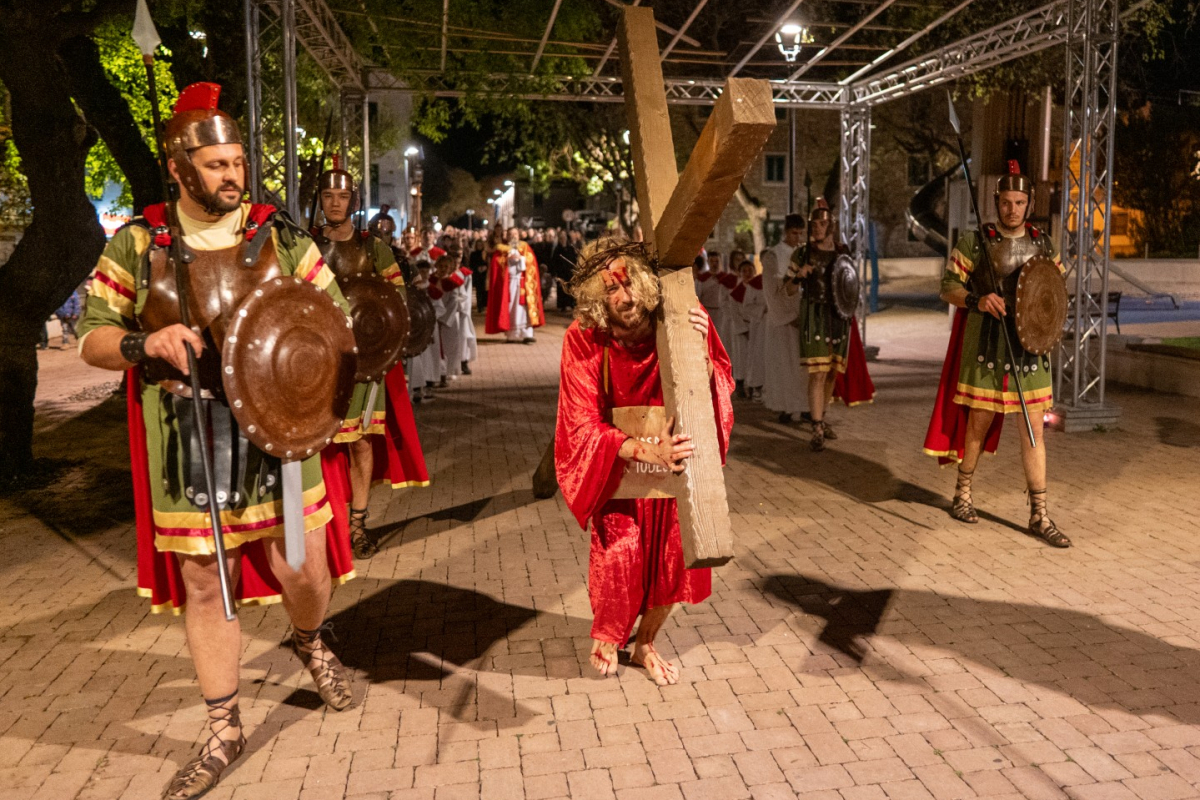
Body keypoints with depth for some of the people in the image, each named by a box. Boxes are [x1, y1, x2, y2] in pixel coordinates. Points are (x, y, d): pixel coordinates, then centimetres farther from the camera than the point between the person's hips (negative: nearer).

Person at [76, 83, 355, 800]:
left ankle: (313, 643, 44)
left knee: (302, 568, 5)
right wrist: (145, 344, -17)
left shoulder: (281, 238, 2)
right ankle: (225, 733, 27)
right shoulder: (137, 245, 1)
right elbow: (91, 339, 3)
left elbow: (337, 314, 7)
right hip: (187, 444, 0)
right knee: (203, 585, 9)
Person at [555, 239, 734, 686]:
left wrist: (700, 350, -34)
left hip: (673, 452, 3)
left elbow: (718, 390, -14)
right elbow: (584, 426, -25)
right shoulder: (584, 340, -24)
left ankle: (645, 645, 28)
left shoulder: (679, 323, -18)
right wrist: (647, 452, -39)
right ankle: (605, 638, 22)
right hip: (616, 459, -2)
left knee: (675, 552, 2)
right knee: (620, 550, -11)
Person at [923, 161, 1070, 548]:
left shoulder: (1042, 244, 10)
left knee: (1034, 430, 3)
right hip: (988, 344, -3)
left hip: (1030, 345, 3)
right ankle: (963, 492, 27)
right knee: (979, 423, 6)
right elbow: (948, 286, -5)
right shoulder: (976, 241, -2)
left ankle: (1039, 515, 8)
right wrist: (977, 301, -23)